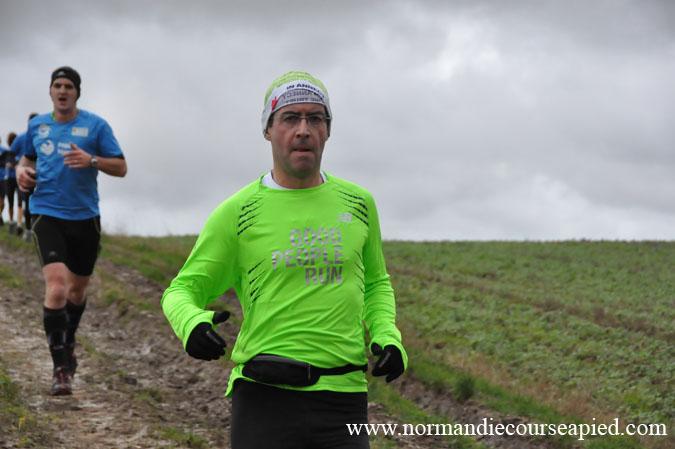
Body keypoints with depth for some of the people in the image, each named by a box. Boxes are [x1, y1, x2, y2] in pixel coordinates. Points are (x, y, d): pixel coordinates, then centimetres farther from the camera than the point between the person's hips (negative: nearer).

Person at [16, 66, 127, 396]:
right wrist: (22, 170, 2)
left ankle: (68, 343, 44)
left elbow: (121, 167, -3)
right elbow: (28, 157, 25)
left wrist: (92, 161, -21)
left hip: (85, 217, 1)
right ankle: (60, 368, -14)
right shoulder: (36, 125, 8)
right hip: (47, 215, -1)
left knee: (78, 288, 15)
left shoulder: (95, 125, -1)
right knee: (56, 285, -18)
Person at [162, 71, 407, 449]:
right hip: (265, 396, -2)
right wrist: (191, 323, -16)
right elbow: (183, 290, 7)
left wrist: (387, 336, 5)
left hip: (343, 399, 3)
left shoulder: (358, 204, 11)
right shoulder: (237, 212, 2)